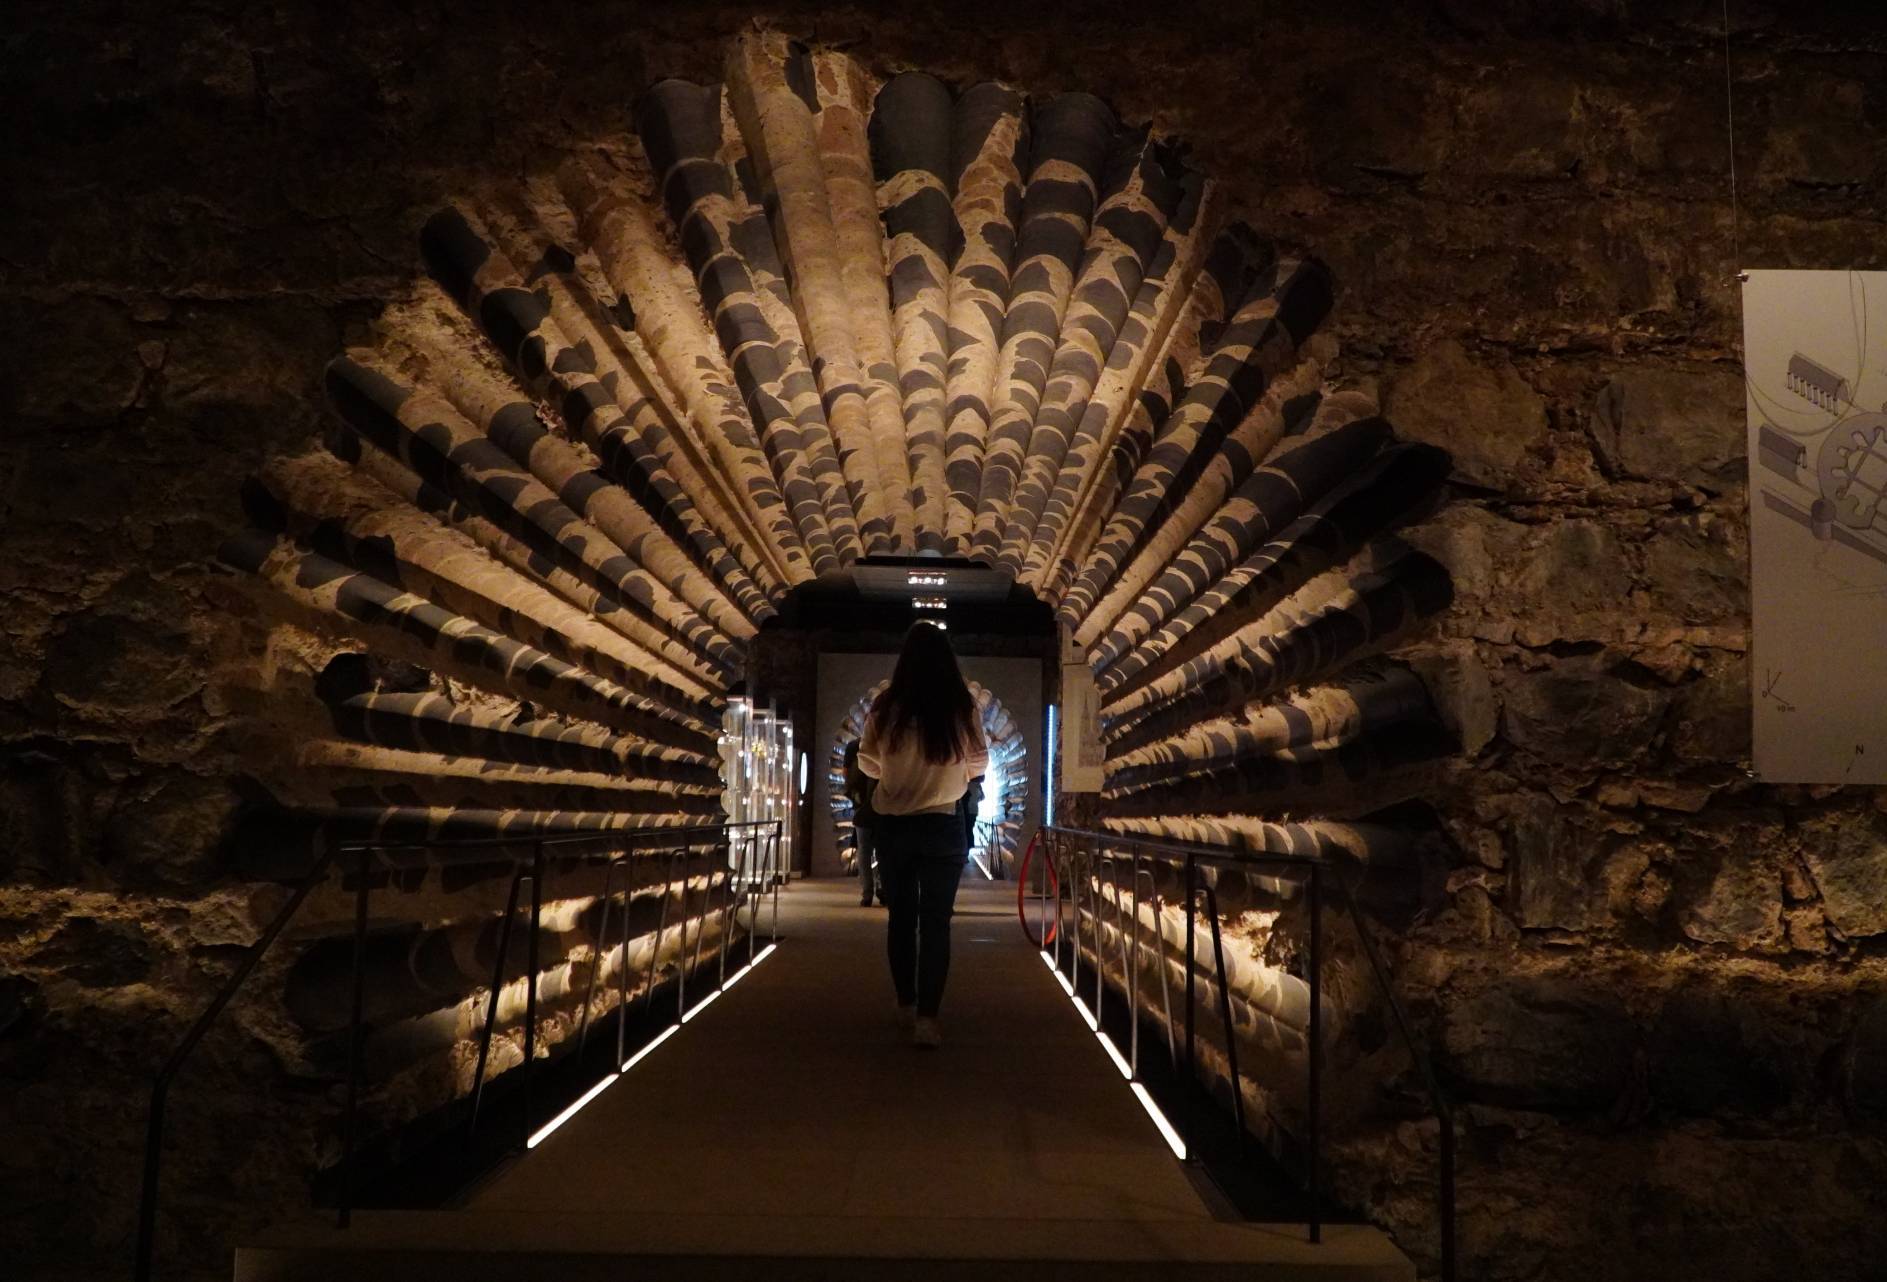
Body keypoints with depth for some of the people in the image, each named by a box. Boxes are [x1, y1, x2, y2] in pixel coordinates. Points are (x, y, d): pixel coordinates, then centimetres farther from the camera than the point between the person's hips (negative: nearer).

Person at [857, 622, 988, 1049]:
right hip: (942, 825, -1)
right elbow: (980, 762, 5)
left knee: (900, 916, 15)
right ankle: (927, 1017, -4)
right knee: (935, 921, 3)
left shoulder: (886, 706, -7)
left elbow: (867, 762, 5)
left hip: (892, 824, 1)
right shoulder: (962, 706, -8)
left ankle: (906, 1006, 26)